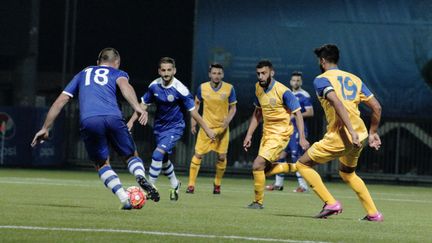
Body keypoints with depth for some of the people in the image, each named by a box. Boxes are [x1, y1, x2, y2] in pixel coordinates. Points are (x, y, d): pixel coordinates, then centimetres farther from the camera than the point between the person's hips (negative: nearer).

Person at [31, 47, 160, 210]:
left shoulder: (82, 74, 35)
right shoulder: (117, 73, 27)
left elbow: (60, 101, 30)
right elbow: (125, 86, 1)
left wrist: (45, 128, 34)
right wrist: (137, 107, -15)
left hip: (88, 122, 1)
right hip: (113, 117, -1)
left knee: (102, 164, 18)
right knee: (131, 156, 17)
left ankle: (125, 200, -2)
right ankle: (141, 177, -16)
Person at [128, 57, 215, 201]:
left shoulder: (180, 90, -22)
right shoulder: (154, 86, -8)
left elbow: (193, 111, -15)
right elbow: (144, 104, 5)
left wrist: (207, 129, -11)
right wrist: (131, 121, 0)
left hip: (175, 127, -6)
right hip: (159, 126, 6)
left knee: (158, 154, -22)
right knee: (164, 159, 17)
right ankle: (175, 185, 42)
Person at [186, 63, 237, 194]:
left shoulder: (229, 89, -7)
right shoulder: (202, 88, -4)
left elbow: (233, 107, 1)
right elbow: (196, 103, 11)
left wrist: (228, 119, -17)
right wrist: (193, 121, 5)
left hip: (222, 128, 0)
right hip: (206, 126, 0)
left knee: (222, 157, -2)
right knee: (198, 154, -6)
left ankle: (217, 184, 20)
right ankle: (191, 185, 1)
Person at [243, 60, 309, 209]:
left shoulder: (283, 92, -20)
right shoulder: (258, 88, 3)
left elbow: (297, 113, -16)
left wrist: (302, 138, -22)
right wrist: (249, 135, 12)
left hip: (280, 134, -8)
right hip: (267, 133, 8)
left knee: (257, 165, -17)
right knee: (266, 170, 13)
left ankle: (258, 202, -2)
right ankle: (294, 167, 32)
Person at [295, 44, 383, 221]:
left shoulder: (321, 80, -2)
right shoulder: (354, 79, 17)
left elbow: (337, 102, -21)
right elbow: (376, 107, 12)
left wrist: (351, 131, -27)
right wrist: (373, 133, 22)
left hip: (339, 136, -7)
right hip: (360, 136, 7)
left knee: (303, 164, 7)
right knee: (347, 172, 30)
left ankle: (331, 203, -4)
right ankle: (373, 213, 24)